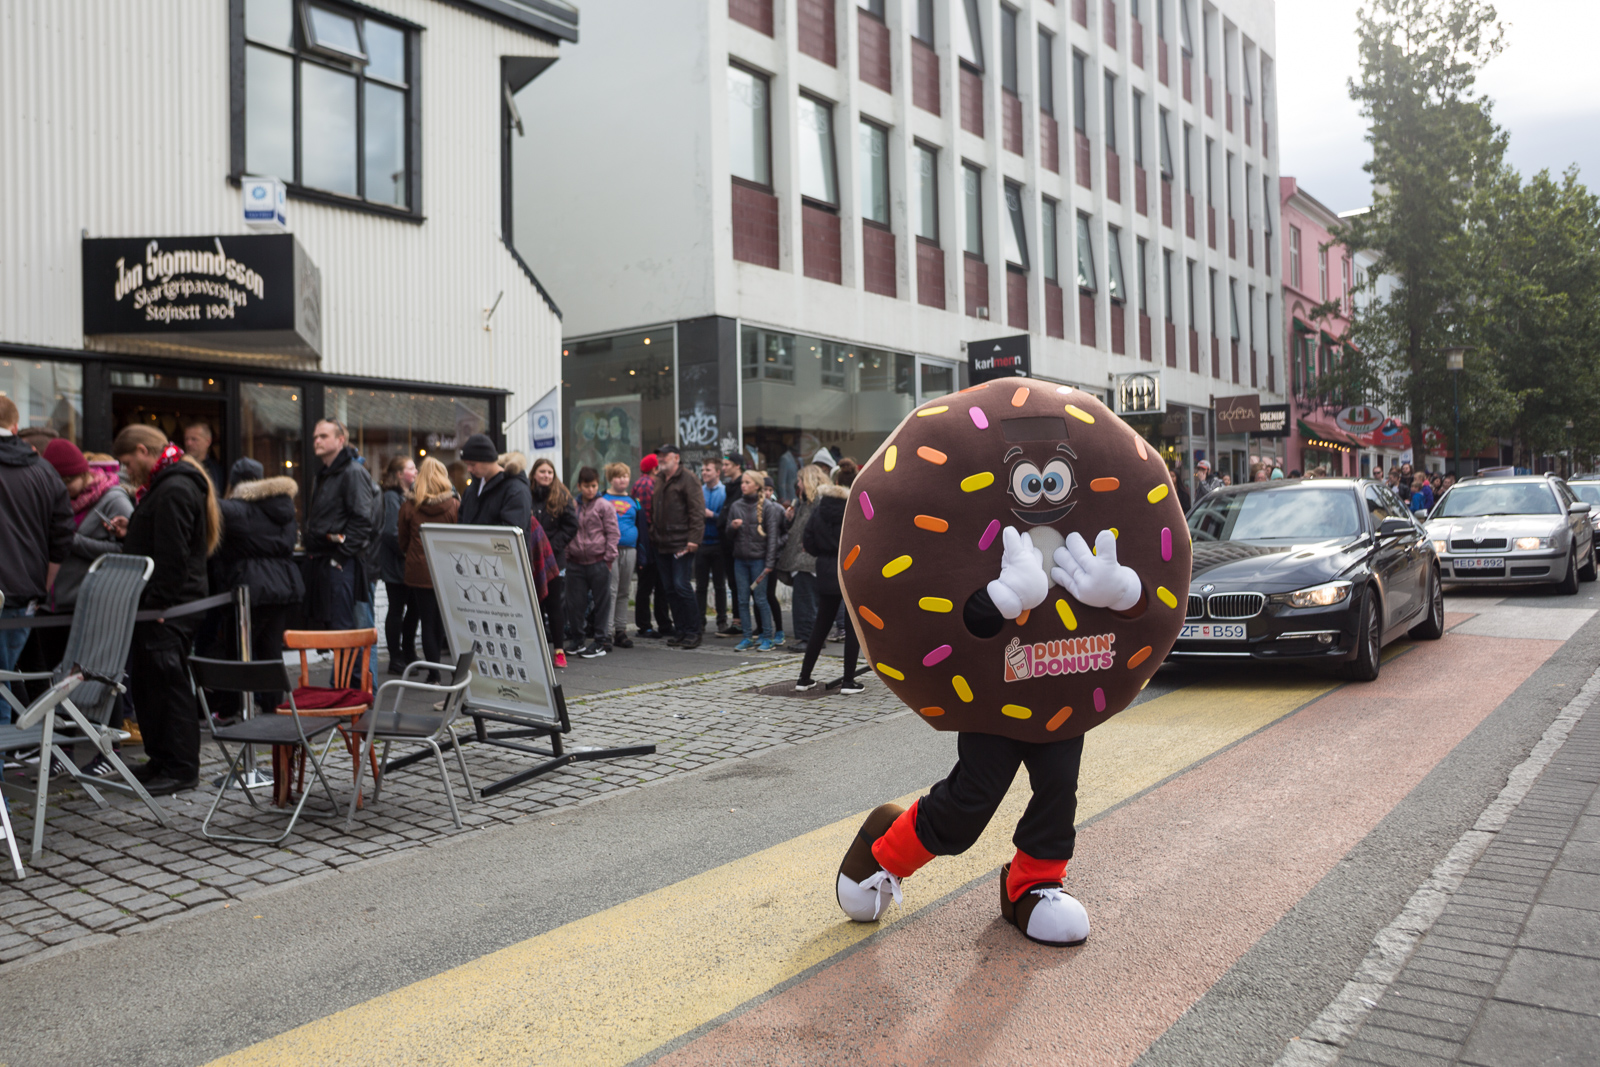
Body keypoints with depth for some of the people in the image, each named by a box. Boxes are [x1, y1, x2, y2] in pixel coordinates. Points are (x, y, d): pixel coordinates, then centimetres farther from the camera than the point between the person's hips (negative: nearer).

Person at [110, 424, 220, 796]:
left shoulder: (175, 489, -17)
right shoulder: (164, 485, 18)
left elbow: (173, 554, -23)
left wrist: (159, 603, -22)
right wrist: (131, 532, 13)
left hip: (169, 610, -11)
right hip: (157, 605, 11)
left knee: (169, 682, -5)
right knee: (145, 682, 16)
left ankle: (181, 769, 2)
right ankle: (160, 760, 26)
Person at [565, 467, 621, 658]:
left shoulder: (605, 507, -1)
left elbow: (612, 534, -3)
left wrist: (609, 558, -8)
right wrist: (566, 554, 11)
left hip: (598, 562, -4)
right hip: (576, 562, 4)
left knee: (601, 602, 2)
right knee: (574, 603, 8)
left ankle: (601, 640, 10)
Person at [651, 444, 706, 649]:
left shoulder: (687, 479, -6)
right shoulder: (661, 482, 19)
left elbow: (697, 510, -13)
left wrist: (693, 538, -19)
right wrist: (653, 533, 15)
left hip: (681, 544, -8)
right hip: (662, 545, 8)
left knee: (682, 586, -10)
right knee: (670, 589, 8)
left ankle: (693, 631, -1)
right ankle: (681, 630, 16)